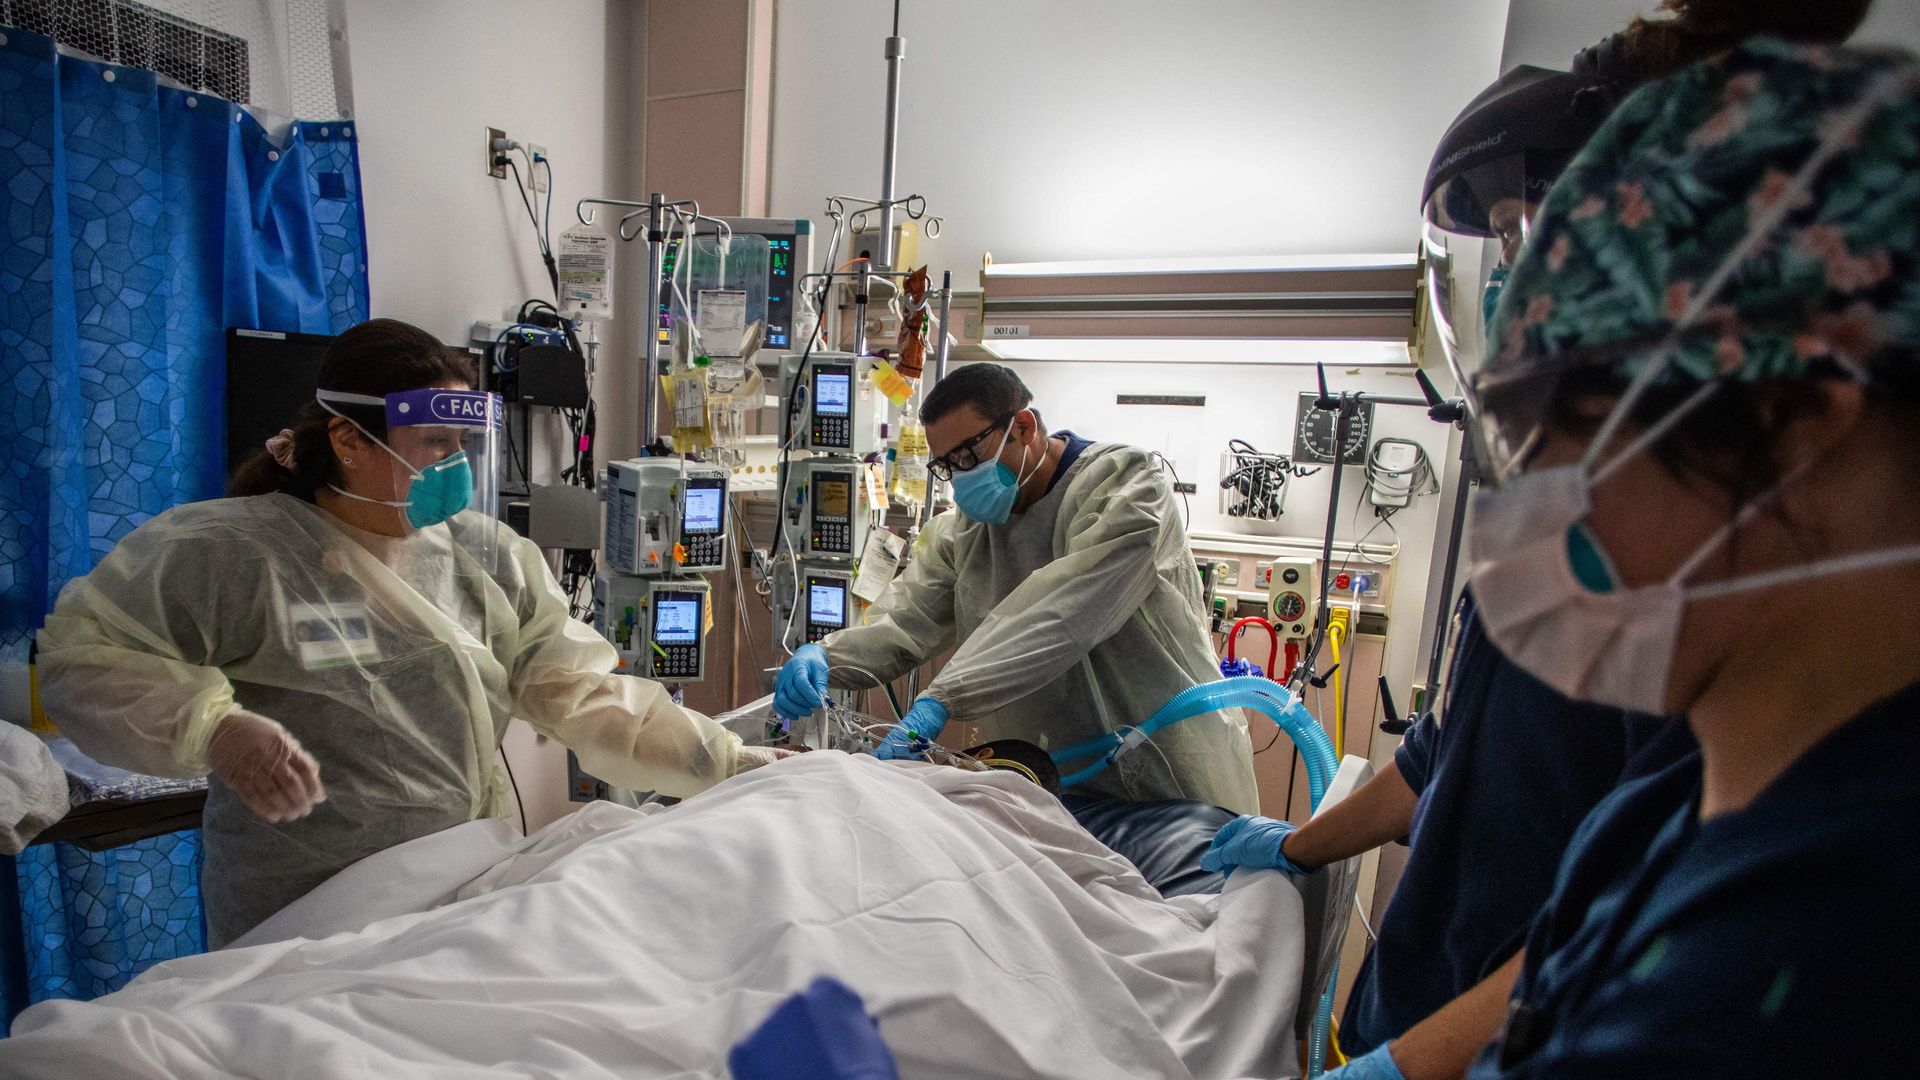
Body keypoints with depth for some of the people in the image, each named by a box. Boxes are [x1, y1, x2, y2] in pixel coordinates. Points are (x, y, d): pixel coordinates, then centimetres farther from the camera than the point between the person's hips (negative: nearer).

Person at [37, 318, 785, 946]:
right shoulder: (238, 551, -10)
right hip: (302, 929, -3)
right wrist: (214, 728, -24)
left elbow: (585, 696, -6)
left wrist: (731, 766, -15)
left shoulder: (490, 558, -1)